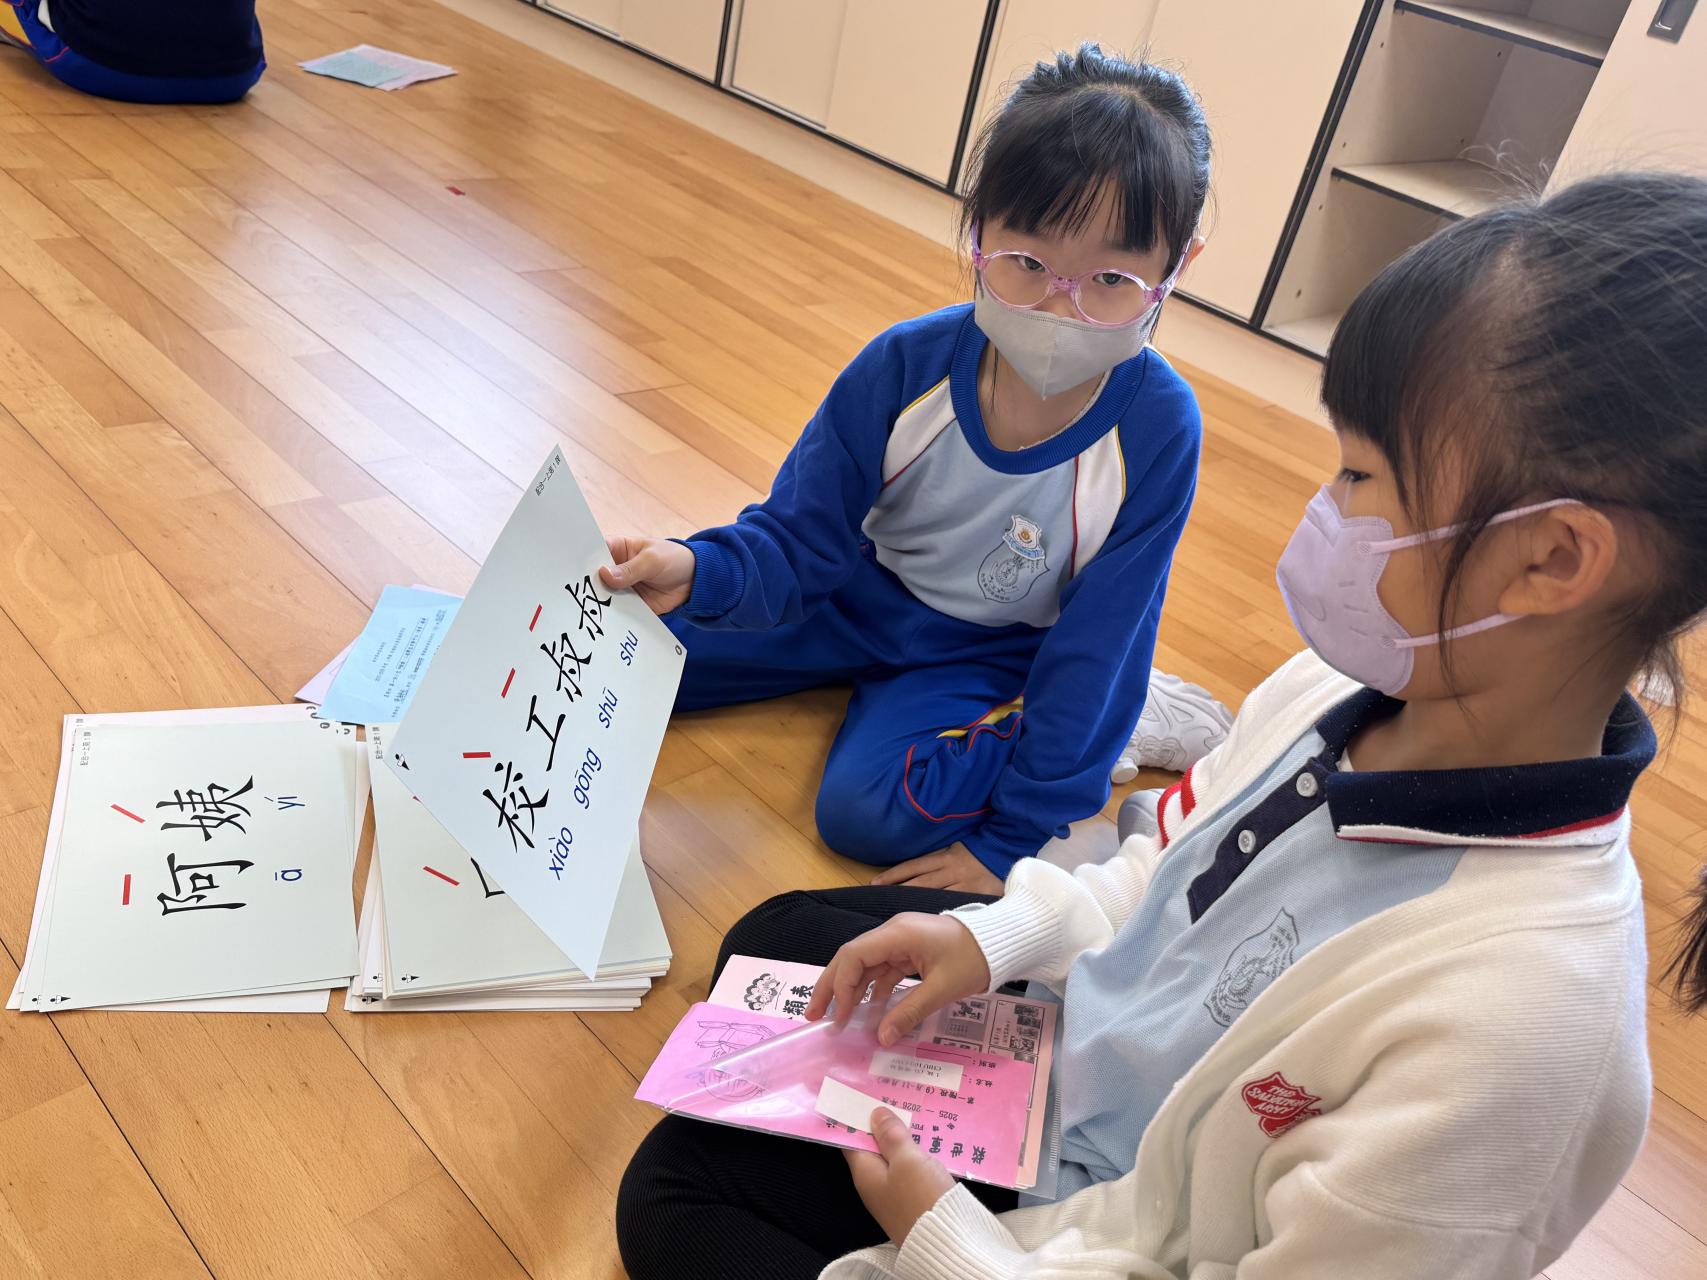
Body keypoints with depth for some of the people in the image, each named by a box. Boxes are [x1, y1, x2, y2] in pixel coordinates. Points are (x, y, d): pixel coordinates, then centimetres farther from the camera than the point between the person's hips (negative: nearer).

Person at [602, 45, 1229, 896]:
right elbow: (801, 537, -14)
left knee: (867, 809, -28)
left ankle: (1128, 718, -3)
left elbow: (1098, 646, -22)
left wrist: (1010, 839, -19)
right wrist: (702, 572, -38)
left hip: (994, 653, -3)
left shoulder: (1155, 428, -28)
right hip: (861, 596, 3)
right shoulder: (907, 366, -23)